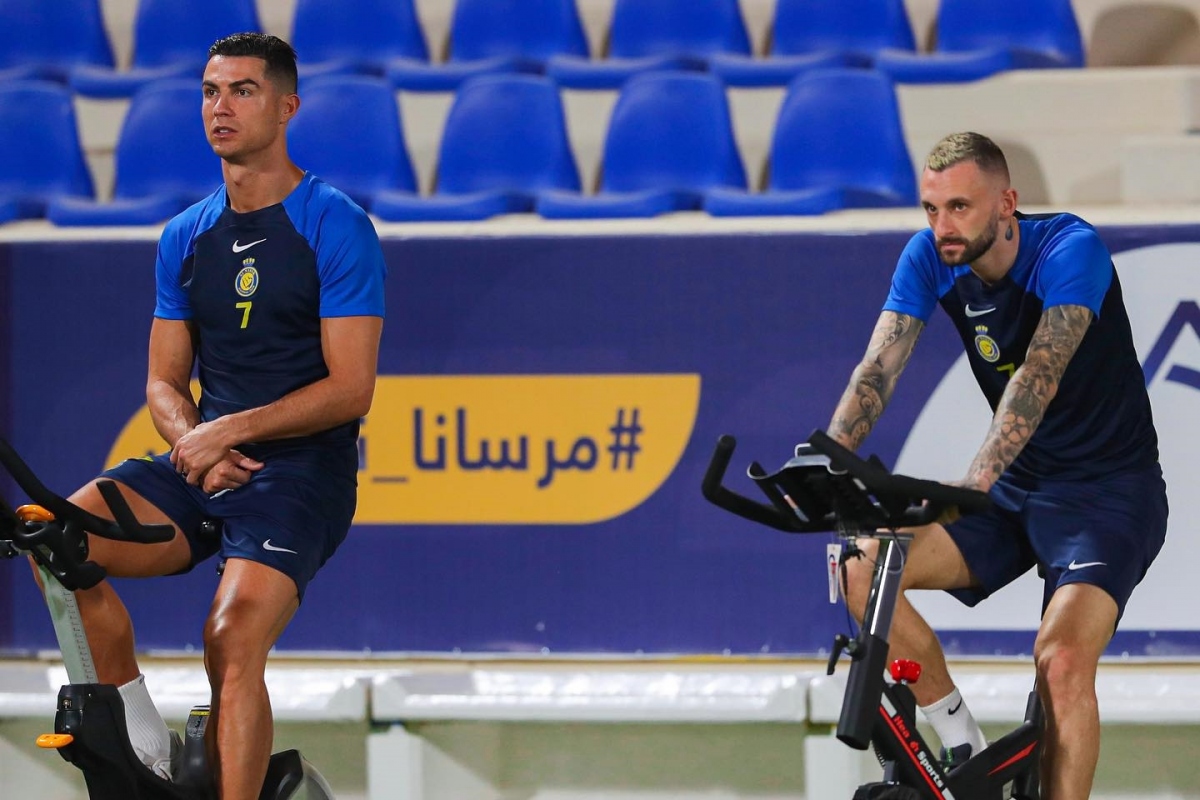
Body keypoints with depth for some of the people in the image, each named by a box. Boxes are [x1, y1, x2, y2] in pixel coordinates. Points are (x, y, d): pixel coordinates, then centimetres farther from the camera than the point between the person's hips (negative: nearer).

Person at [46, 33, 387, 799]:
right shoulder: (187, 236, 13)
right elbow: (165, 381, 14)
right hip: (204, 469, 5)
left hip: (299, 472, -5)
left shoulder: (336, 228, -5)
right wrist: (193, 443, -9)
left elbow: (350, 389, -10)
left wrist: (233, 431, -18)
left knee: (234, 640, -27)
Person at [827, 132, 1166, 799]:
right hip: (1018, 491, 6)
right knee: (864, 569, -12)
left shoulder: (1069, 249, -22)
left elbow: (1041, 373, -36)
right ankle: (961, 744, 1)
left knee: (1063, 658, -28)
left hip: (1109, 493, -6)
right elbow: (881, 366, -16)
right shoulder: (930, 259, -5)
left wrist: (976, 482, -50)